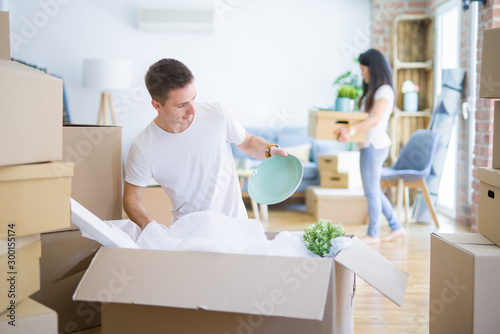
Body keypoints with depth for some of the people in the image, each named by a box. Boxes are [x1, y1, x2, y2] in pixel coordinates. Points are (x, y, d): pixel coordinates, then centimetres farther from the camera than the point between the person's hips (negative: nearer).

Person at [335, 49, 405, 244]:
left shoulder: (384, 91, -12)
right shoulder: (373, 90, 18)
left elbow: (375, 120, -25)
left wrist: (352, 130, -36)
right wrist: (346, 127, 10)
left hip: (374, 146, -10)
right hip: (368, 146, 10)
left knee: (371, 191, 0)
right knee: (374, 191, 15)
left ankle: (373, 234, 12)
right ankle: (396, 228, 24)